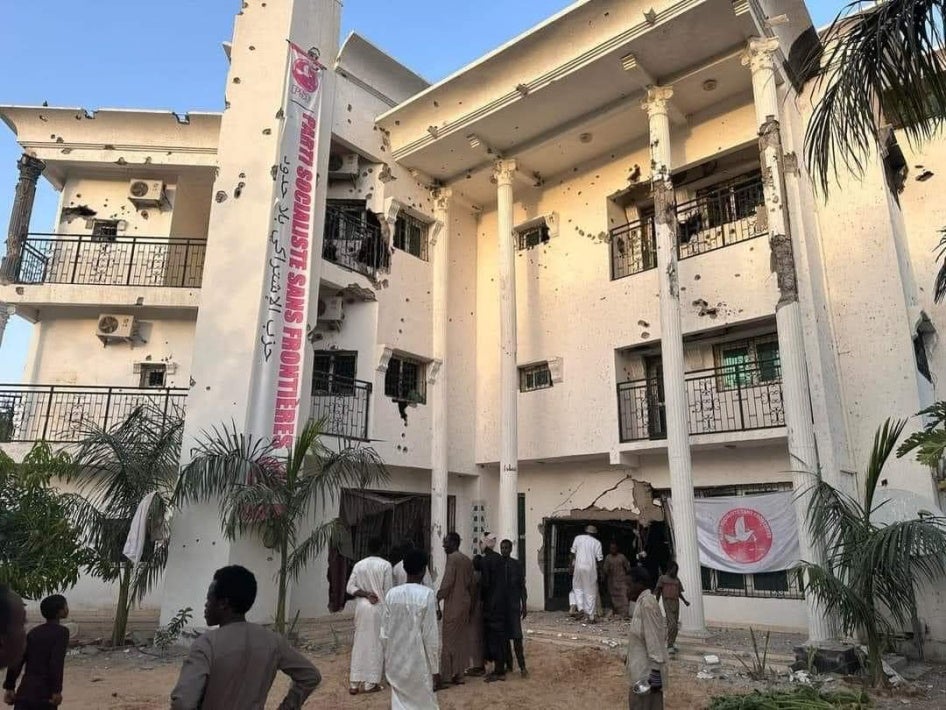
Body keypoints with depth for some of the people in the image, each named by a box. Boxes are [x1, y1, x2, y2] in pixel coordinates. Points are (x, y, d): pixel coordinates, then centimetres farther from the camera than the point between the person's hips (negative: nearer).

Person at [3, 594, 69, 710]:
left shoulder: (34, 632, 12)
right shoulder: (61, 632, -8)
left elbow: (17, 660, 8)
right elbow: (57, 663, -17)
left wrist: (9, 687, 11)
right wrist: (56, 691, -16)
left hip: (24, 691, 5)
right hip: (44, 693, -5)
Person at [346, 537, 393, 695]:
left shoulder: (358, 565, 5)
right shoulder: (385, 565, -6)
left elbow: (350, 588, -1)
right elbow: (387, 590, -6)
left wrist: (365, 594, -5)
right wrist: (388, 611, 5)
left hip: (361, 607, 4)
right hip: (378, 607, -4)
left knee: (360, 643, 9)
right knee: (376, 644, 5)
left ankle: (354, 683, 11)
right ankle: (371, 683, 9)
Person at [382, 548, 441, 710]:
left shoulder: (391, 594, -4)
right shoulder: (427, 594, -15)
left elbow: (385, 634, 2)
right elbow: (431, 636, -12)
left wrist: (388, 659, 16)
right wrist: (435, 669, -3)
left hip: (395, 664, 4)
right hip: (418, 665, -3)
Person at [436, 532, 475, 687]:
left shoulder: (452, 558, -11)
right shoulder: (467, 560, 13)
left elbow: (447, 582, -19)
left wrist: (437, 598, -13)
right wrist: (471, 606, 20)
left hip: (453, 604, -8)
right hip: (465, 603, 8)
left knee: (450, 640, -2)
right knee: (462, 640, 11)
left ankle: (448, 675, 1)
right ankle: (459, 674, 16)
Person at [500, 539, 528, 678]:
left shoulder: (517, 565, 1)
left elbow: (522, 586, 2)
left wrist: (524, 606, -2)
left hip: (513, 605, -2)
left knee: (516, 636, -7)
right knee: (504, 636, 5)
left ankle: (522, 666, -4)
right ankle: (508, 664, 15)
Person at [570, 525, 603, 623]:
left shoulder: (578, 538, 6)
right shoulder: (597, 543, 3)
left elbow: (573, 553, 4)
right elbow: (599, 559, -1)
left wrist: (572, 566, 9)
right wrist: (599, 570, 10)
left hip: (578, 567, 1)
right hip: (591, 568, -1)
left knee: (577, 588, 19)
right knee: (591, 592, 8)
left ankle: (581, 608, 1)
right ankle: (590, 616, 10)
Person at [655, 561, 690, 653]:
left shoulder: (677, 580, 16)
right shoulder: (663, 578, 2)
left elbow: (679, 593, 19)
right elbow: (658, 591, 3)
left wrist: (685, 601, 3)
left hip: (676, 603, 5)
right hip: (667, 602, -5)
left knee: (675, 624, 5)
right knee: (672, 623, -15)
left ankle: (672, 643, 17)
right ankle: (670, 646, -10)